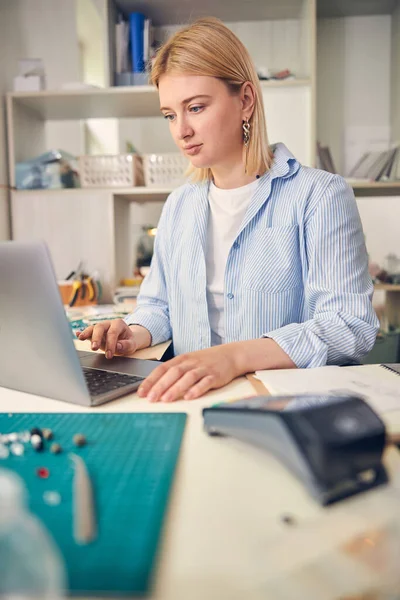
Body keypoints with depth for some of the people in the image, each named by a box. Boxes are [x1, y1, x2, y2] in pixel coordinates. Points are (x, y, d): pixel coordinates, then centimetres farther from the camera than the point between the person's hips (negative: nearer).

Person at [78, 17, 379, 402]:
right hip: (191, 401, 5)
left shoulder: (320, 195, -5)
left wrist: (234, 356, -29)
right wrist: (137, 334, -3)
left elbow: (350, 325, -15)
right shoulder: (179, 205, 15)